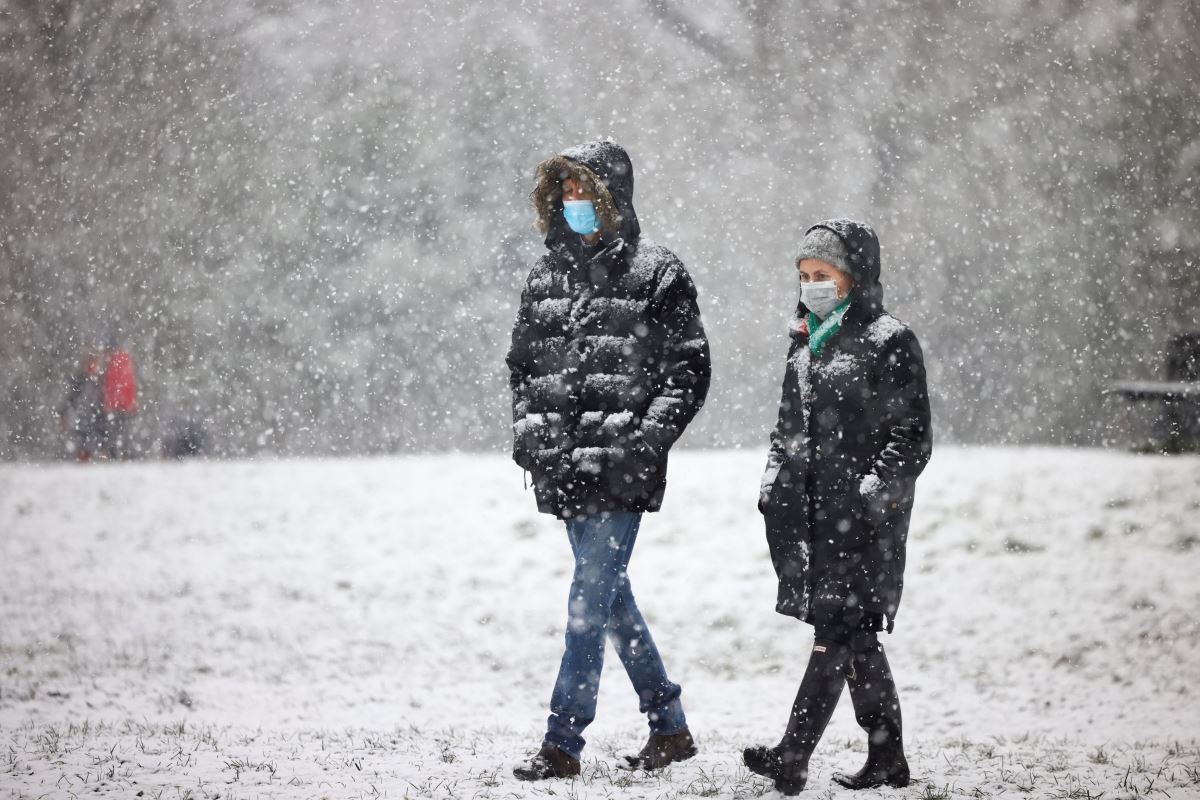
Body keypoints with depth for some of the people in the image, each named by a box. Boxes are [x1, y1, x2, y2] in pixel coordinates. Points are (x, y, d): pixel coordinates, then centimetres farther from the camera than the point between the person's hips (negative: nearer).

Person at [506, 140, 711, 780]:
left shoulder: (655, 275, -3)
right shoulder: (546, 275, 14)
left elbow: (689, 371, -4)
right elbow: (522, 362, 22)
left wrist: (643, 443, -14)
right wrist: (526, 429, 6)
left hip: (620, 469, -7)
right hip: (562, 467, 7)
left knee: (591, 598, -8)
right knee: (610, 597, 12)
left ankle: (562, 744, -6)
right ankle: (669, 727, 23)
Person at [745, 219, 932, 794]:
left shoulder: (888, 342, -6)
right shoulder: (807, 342, 16)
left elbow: (912, 437, -8)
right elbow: (789, 428, 24)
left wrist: (873, 489, -18)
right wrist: (774, 487, 14)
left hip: (863, 515, -8)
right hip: (814, 510, 8)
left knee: (838, 629, -11)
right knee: (856, 636, 10)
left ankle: (792, 757, -16)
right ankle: (887, 759, 16)